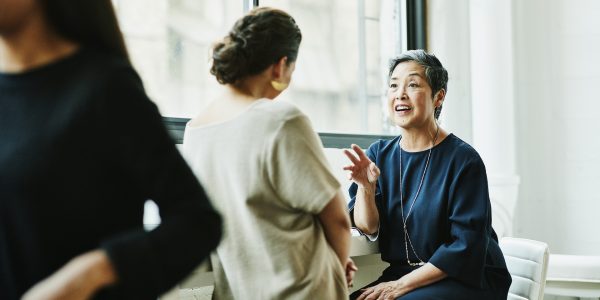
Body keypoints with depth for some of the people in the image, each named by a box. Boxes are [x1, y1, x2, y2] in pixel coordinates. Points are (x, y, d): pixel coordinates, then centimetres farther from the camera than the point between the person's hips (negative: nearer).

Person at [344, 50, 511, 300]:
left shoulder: (463, 159, -11)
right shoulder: (379, 154, 5)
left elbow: (466, 247, -14)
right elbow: (367, 228, 0)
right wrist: (365, 187, -19)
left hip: (466, 280, -4)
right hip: (398, 274, 4)